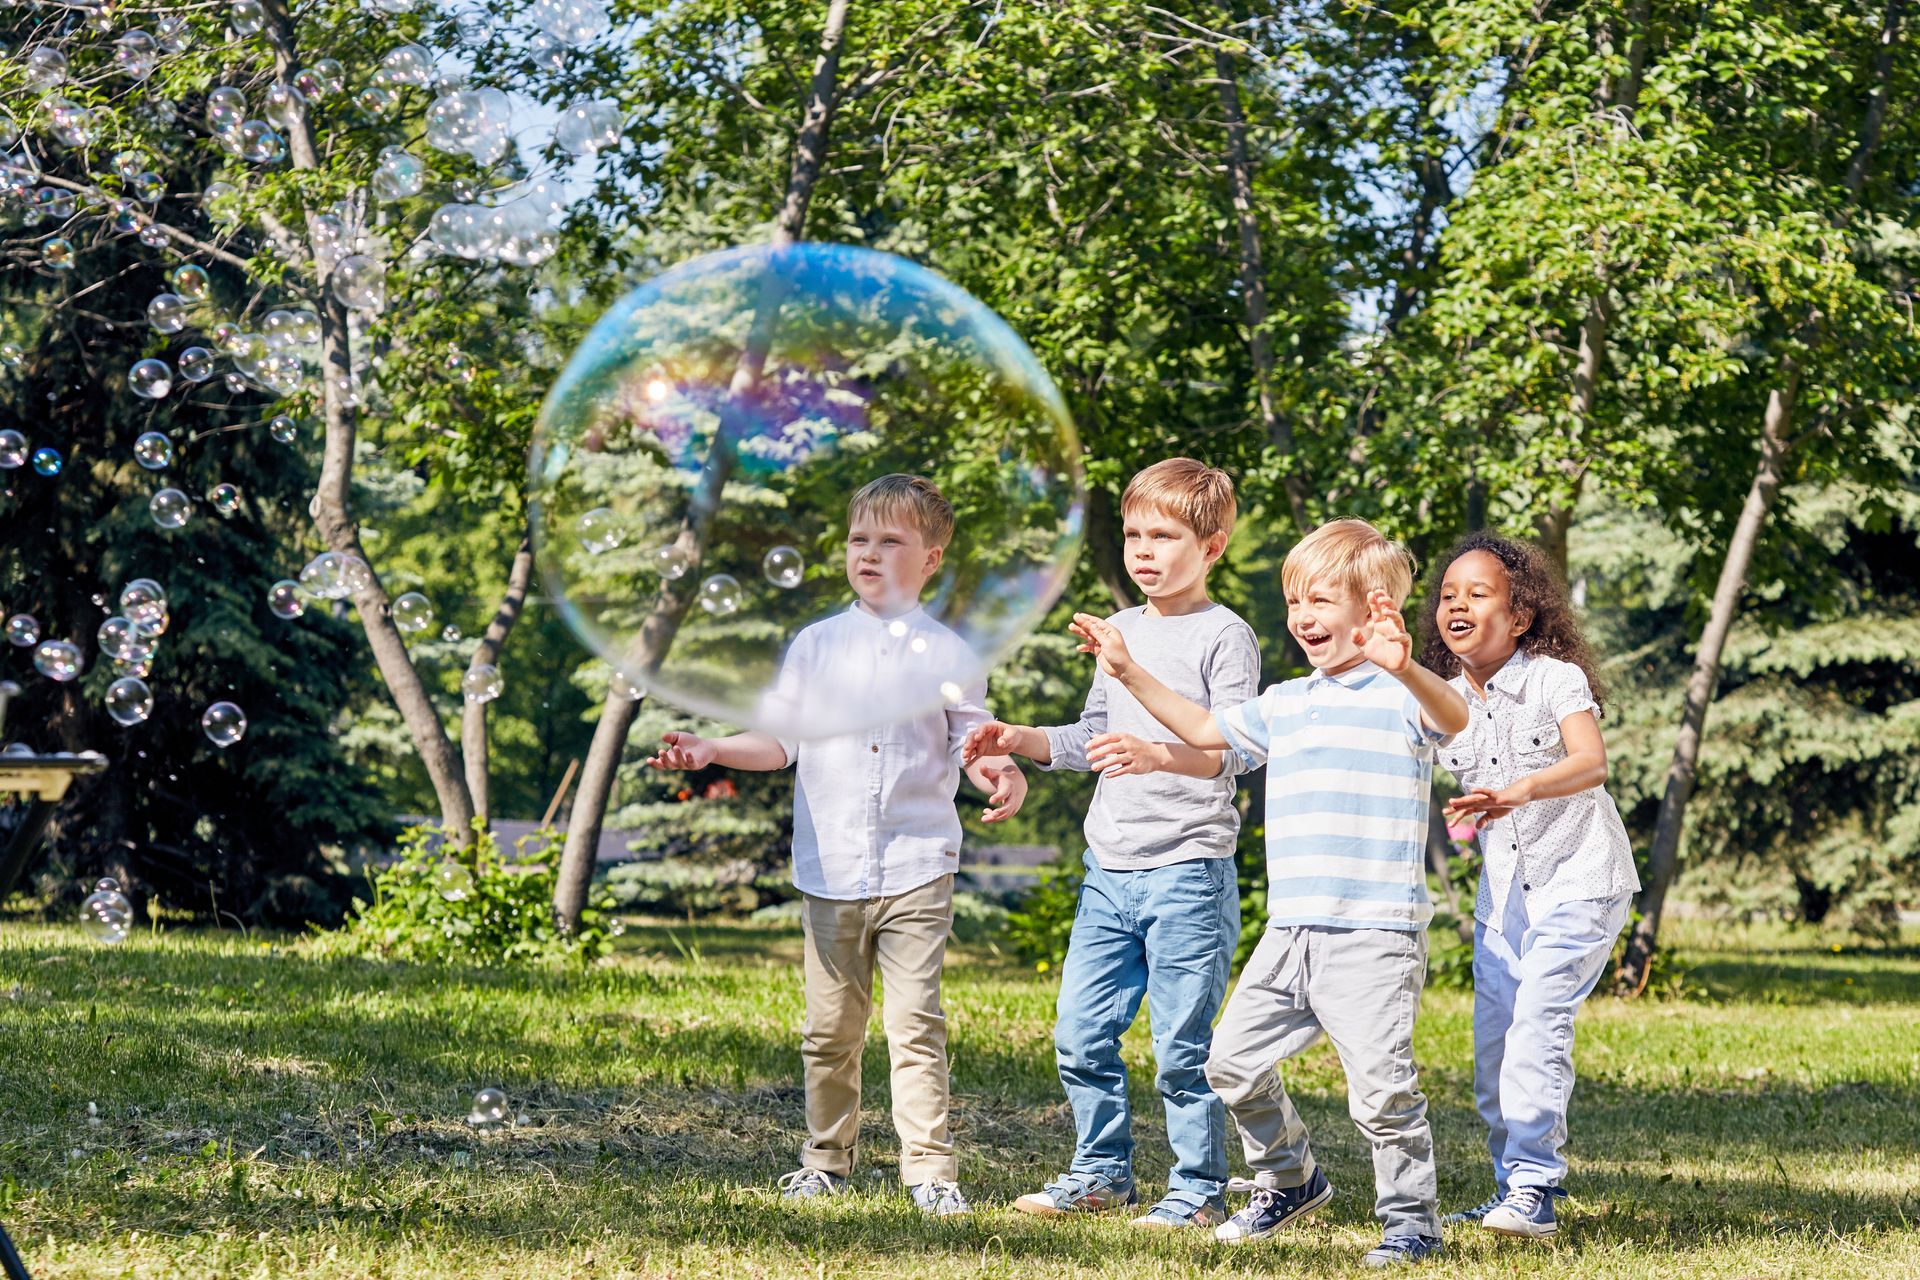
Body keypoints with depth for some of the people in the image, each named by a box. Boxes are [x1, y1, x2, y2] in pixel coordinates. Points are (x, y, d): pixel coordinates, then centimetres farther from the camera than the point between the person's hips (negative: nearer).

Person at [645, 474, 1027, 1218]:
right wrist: (713, 751, -4)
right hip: (831, 869, 3)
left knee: (915, 1022, -8)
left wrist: (998, 771, -19)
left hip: (917, 868, -2)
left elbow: (969, 739, 3)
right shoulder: (817, 646, 10)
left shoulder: (948, 654, 4)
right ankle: (827, 1158, 21)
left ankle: (930, 1169, -6)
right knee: (831, 1026, 9)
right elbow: (783, 739, 10)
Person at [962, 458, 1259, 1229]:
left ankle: (1200, 1188, 7)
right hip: (1109, 868, 7)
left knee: (1181, 1046, -4)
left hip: (1188, 868, -7)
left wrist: (1156, 754, -33)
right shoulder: (1119, 631, 16)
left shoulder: (1224, 636, -6)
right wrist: (1019, 740, 11)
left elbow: (1230, 752, -17)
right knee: (1081, 1035, 9)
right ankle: (1101, 1171, 23)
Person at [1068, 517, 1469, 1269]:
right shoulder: (1285, 704, 16)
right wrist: (1128, 672, 27)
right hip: (1289, 932, 7)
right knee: (1235, 1061, 11)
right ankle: (1289, 1180, 31)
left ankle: (1412, 1220, 7)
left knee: (1381, 1086, -9)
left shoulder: (1400, 696, -6)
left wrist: (1405, 666, -48)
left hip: (1373, 935, -7)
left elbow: (1454, 720, -28)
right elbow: (1205, 733, 31)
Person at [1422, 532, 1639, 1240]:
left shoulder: (1556, 678, -12)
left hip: (1579, 880, -6)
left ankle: (1532, 1187, -17)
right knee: (1492, 1041, 4)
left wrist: (1517, 792, -44)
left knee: (1537, 1023, -19)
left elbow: (1592, 762, -28)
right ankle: (1514, 1187, 17)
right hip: (1503, 887, 6)